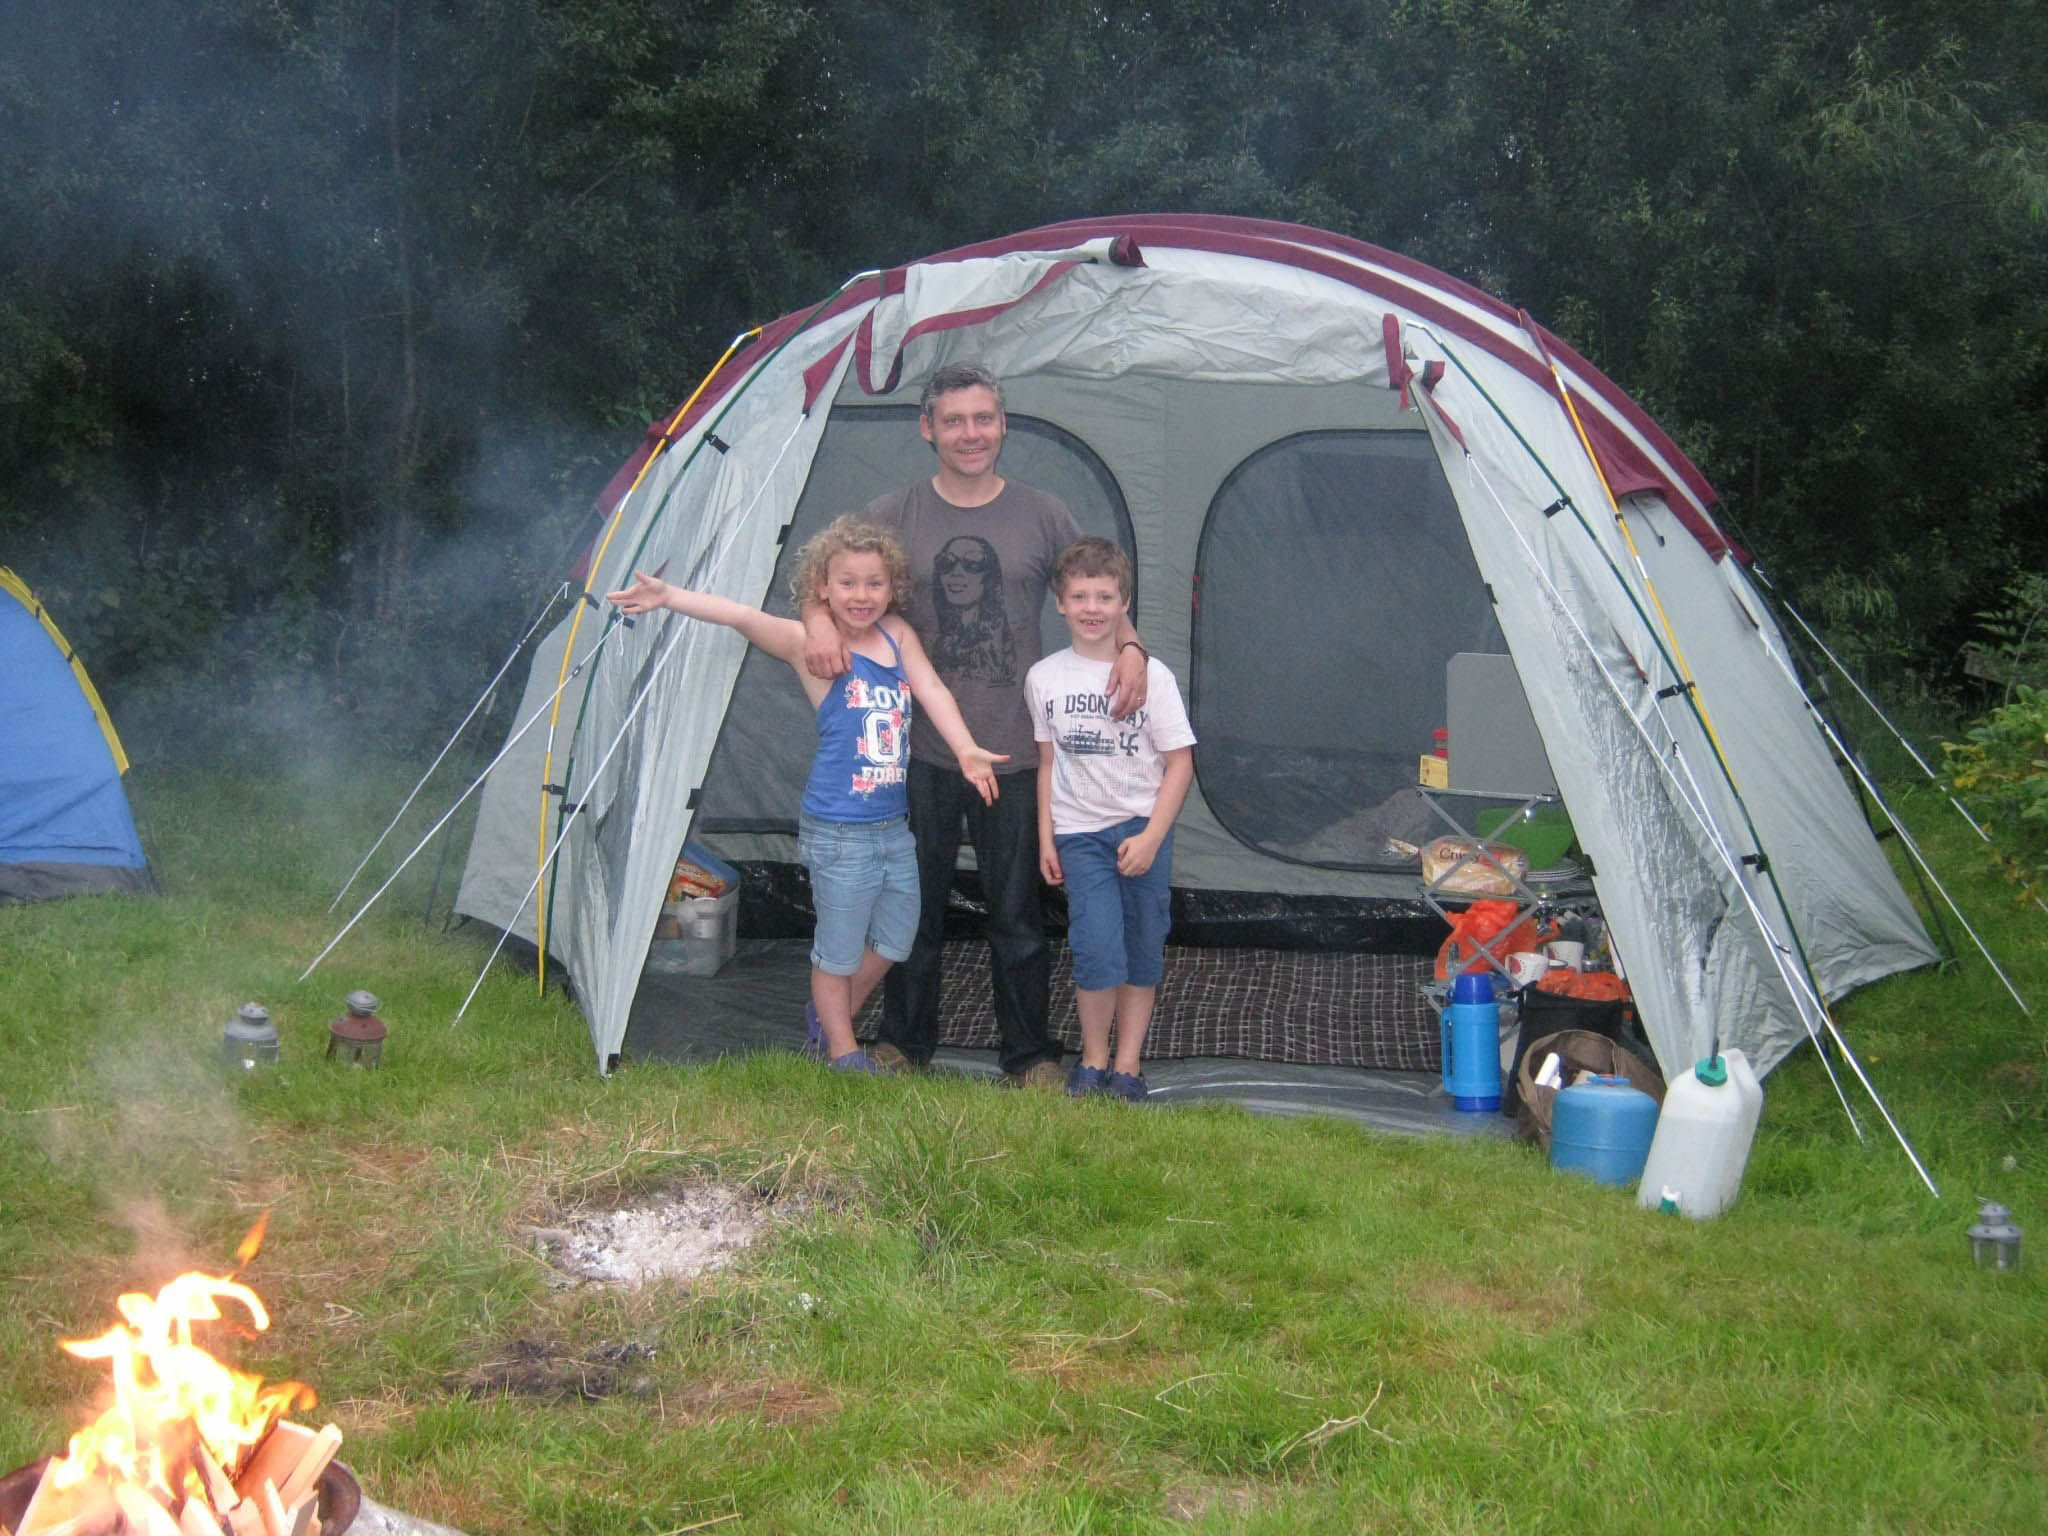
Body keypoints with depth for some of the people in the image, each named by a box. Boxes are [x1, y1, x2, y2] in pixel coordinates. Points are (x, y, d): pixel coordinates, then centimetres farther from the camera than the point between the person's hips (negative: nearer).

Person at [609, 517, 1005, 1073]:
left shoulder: (898, 635, 4)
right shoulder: (813, 646, -12)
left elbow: (932, 691, -7)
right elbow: (745, 617, -23)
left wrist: (966, 750, -22)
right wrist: (669, 596, -36)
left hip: (894, 826, 6)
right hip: (840, 833, -6)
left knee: (893, 939, 19)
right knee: (839, 948, 7)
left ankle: (830, 1016, 40)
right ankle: (842, 1050, 26)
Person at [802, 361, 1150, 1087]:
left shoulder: (1044, 516, 3)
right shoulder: (892, 516, 1)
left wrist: (1129, 647, -9)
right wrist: (818, 621, -18)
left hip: (1014, 753, 0)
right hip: (921, 751, 0)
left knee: (1016, 914, 7)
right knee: (916, 907, 11)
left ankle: (1030, 1054, 21)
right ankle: (903, 1042, 27)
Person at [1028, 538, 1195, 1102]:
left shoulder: (1151, 675, -7)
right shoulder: (1044, 677, 1)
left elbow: (1179, 764, -4)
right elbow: (1047, 763, 9)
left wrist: (1151, 838, -12)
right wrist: (1045, 838, 5)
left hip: (1143, 828, 0)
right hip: (1080, 832, 0)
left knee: (1142, 954, 6)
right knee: (1097, 949, -13)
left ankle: (1127, 1066, 18)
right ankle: (1093, 1060, 5)